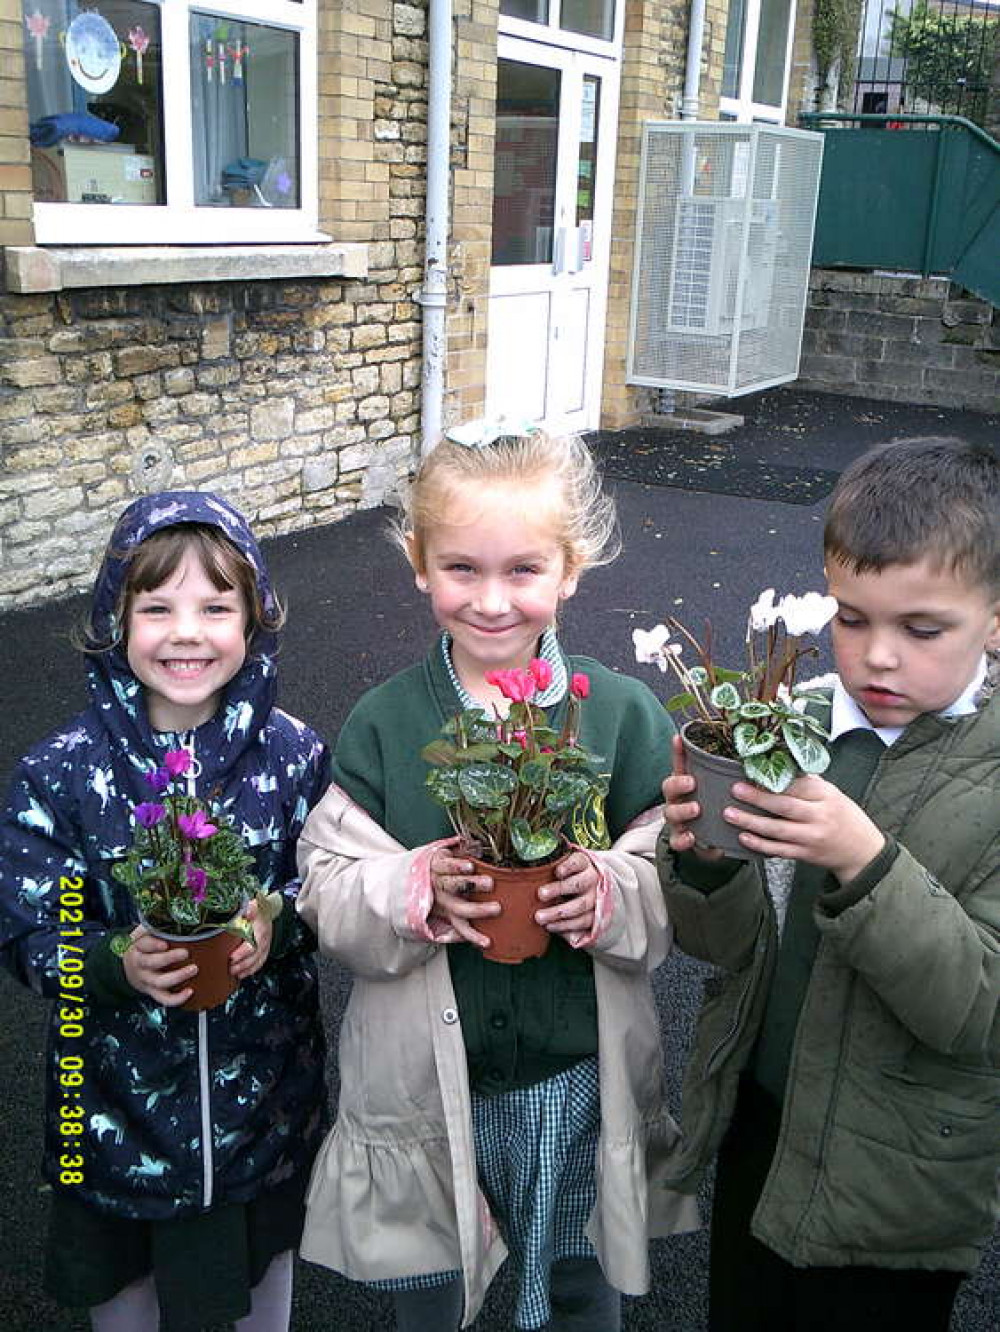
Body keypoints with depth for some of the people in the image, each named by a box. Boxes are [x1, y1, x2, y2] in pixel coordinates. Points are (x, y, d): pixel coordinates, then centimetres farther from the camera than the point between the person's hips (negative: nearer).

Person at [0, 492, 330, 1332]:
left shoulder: (293, 753, -14)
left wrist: (276, 923, -25)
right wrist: (119, 964, -31)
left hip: (264, 1078, 1)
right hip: (121, 1089, -1)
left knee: (267, 1253, 26)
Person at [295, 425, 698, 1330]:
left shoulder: (622, 712, -9)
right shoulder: (383, 723, -9)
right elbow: (327, 895, -9)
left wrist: (609, 892, -28)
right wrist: (417, 889, -27)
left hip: (579, 1077, 0)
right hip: (423, 1079, 0)